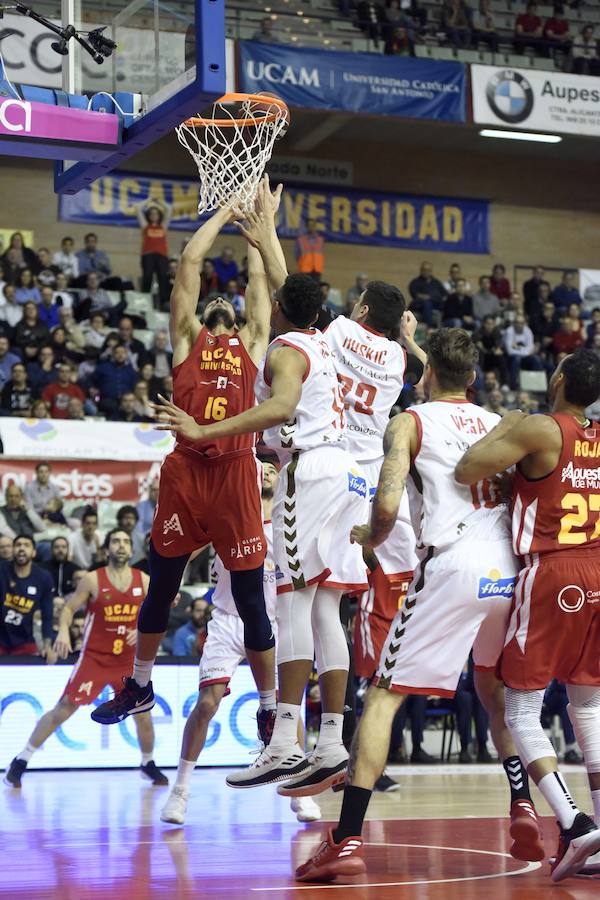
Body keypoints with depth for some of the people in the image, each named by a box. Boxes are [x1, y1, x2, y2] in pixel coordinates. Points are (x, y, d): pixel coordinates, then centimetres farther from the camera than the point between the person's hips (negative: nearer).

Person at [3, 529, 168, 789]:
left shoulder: (144, 581, 1)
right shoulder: (92, 580, -7)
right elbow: (69, 608, -2)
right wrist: (63, 630, -21)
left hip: (129, 660, 3)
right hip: (94, 658, -3)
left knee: (142, 712, 4)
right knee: (64, 708, -6)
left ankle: (148, 765, 28)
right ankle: (21, 760, 2)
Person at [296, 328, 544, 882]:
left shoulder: (411, 421, 6)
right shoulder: (500, 425, 21)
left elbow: (387, 505, -7)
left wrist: (370, 537, 14)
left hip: (451, 569, -5)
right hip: (507, 571, 5)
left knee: (382, 698, 0)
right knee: (496, 696, 29)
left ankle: (348, 840, -8)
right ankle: (523, 810, 17)